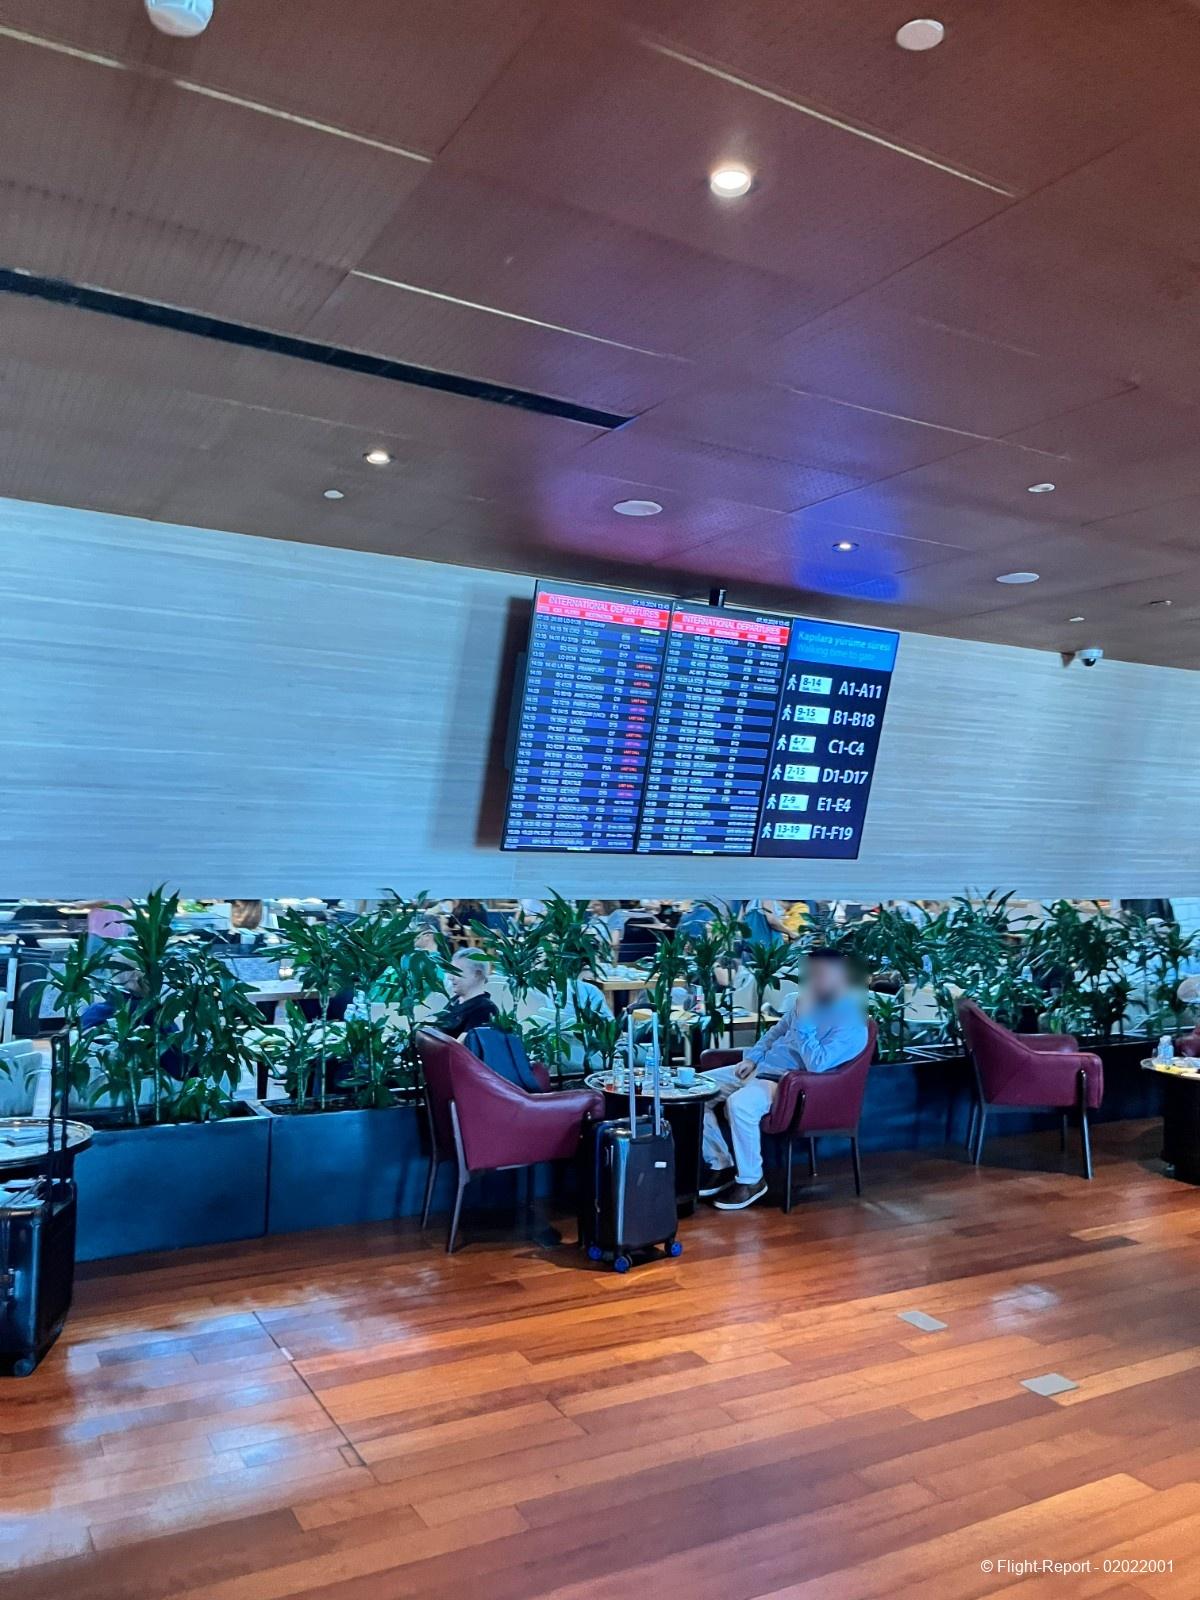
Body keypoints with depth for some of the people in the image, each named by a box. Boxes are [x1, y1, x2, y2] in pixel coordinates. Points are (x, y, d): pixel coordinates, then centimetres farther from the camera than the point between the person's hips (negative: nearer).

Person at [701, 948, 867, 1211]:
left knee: (739, 1102, -36)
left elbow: (817, 1065, -27)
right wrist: (752, 1057, 8)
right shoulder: (805, 1001, 9)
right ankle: (721, 1166, 6)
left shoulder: (851, 1024, -16)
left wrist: (803, 1021, -25)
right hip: (762, 1069, 9)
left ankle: (751, 1180, -15)